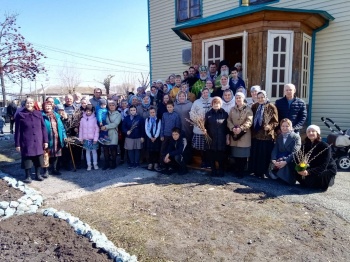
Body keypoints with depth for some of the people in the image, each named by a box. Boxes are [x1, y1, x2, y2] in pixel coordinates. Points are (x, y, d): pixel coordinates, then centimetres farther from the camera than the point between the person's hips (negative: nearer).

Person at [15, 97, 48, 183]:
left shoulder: (38, 114, 4)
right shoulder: (20, 115, -2)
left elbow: (43, 128, 5)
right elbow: (17, 131, -2)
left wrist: (45, 140, 2)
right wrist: (17, 144, -4)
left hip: (38, 141, 2)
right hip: (26, 142, -2)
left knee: (38, 159, 10)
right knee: (27, 159, 4)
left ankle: (38, 174, 26)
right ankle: (28, 176, 18)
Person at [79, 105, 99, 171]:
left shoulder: (94, 119, -5)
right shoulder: (83, 119, 1)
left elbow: (97, 129, -5)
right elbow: (80, 129, 6)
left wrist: (95, 138, -8)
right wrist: (81, 138, 4)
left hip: (93, 138, -2)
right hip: (85, 139, 2)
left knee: (94, 151, 4)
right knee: (87, 151, 9)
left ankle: (95, 164, 17)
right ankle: (89, 165, 17)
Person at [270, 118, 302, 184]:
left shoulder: (296, 137, -2)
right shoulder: (279, 137, 15)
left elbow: (295, 152, -13)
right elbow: (275, 150, 5)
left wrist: (285, 162, -26)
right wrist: (274, 160, -15)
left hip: (290, 162, -4)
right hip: (279, 161, 4)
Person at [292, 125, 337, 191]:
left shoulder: (325, 146, -20)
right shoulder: (304, 146, -4)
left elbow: (323, 166, -27)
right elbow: (298, 159, -10)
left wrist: (309, 172, -41)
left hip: (327, 169, -5)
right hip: (311, 168, 5)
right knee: (296, 171, -18)